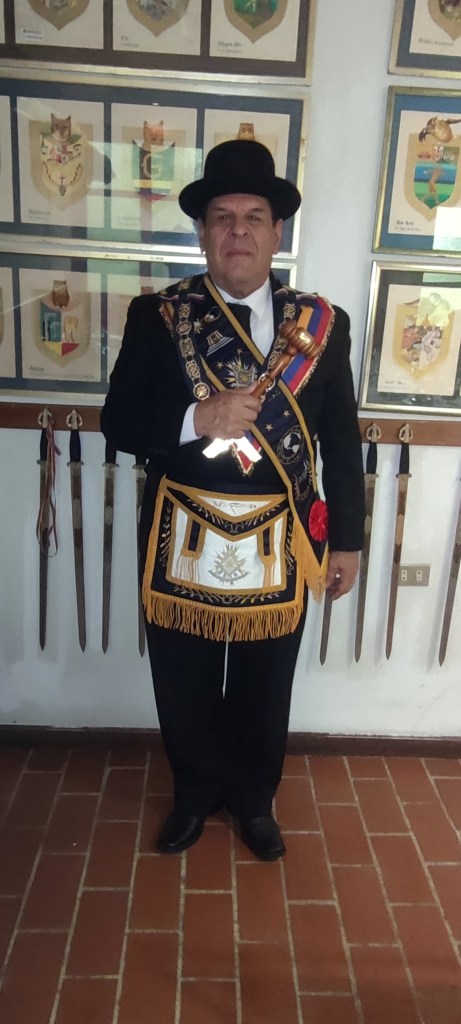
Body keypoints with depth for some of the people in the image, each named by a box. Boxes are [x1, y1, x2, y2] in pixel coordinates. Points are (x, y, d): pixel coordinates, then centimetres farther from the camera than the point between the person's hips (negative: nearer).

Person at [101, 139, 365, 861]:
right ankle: (198, 791, 46)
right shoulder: (156, 317, -4)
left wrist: (346, 540, 2)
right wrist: (198, 419, -23)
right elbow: (119, 422, -6)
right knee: (184, 687, 17)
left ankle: (254, 798, 46)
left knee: (265, 689, 18)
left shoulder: (321, 325, -1)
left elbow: (343, 443, 2)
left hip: (280, 545, 1)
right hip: (182, 542, 0)